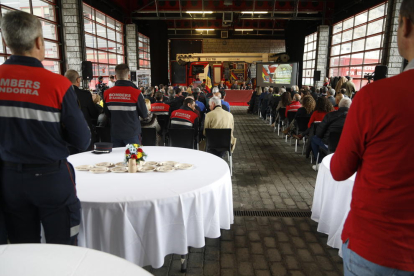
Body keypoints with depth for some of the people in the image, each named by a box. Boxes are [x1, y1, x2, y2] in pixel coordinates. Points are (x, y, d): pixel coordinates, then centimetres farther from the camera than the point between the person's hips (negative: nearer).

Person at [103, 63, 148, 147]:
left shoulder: (107, 93, -5)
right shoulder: (136, 93, -15)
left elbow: (107, 114, 9)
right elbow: (144, 115, -6)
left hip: (115, 133, 3)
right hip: (132, 133, -3)